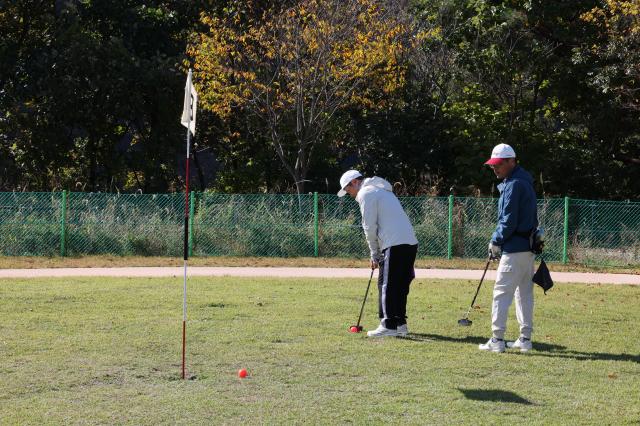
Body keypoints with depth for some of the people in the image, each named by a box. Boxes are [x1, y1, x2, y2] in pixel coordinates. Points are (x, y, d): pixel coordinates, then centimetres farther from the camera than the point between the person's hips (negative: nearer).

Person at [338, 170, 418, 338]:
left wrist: (374, 255, 3)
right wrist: (377, 253, 19)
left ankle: (389, 325, -7)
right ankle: (400, 324, 17)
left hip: (395, 245, -9)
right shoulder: (382, 190, 27)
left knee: (387, 285, -6)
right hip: (410, 242, 9)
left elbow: (370, 227, -7)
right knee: (400, 285, 13)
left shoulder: (366, 193, -3)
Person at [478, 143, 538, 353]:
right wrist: (498, 241, 13)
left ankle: (497, 339, -8)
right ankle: (525, 339, 16)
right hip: (528, 248, 10)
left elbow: (509, 222, -18)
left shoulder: (514, 185, -15)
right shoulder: (524, 182, 17)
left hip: (515, 249, -10)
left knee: (502, 291, -7)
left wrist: (495, 242, -6)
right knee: (524, 293, 13)